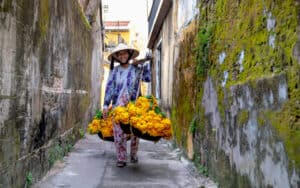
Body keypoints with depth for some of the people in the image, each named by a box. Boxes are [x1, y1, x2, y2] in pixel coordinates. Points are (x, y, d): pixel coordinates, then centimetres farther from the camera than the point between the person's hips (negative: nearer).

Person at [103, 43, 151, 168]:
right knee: (119, 133, -4)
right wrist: (106, 105, 1)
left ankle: (133, 154, 24)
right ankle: (121, 158, 5)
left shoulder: (137, 69, 6)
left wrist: (144, 64, -3)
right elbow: (109, 87, 6)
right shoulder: (114, 70, 7)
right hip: (118, 105, 0)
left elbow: (148, 78, -8)